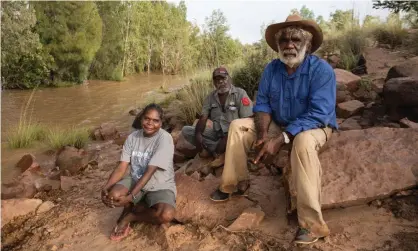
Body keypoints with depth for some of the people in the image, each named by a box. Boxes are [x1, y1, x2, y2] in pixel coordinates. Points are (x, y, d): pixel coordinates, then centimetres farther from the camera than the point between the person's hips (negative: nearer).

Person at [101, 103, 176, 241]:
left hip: (160, 186, -3)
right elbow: (121, 168, -7)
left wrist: (130, 197, -30)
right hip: (135, 180, 3)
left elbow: (149, 171, -25)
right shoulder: (132, 137, -3)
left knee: (167, 214, -32)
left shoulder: (164, 139, -20)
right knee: (113, 195, -29)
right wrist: (106, 188, -24)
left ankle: (130, 216, -5)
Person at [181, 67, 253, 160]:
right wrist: (198, 134, -23)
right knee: (186, 130, -8)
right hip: (216, 134, 5)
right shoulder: (210, 97, 6)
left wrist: (228, 138, -25)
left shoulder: (240, 94, -8)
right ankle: (219, 150, -17)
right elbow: (203, 118, -1)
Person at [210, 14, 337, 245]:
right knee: (238, 126, -6)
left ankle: (312, 224, -34)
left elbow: (318, 115, -30)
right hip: (279, 125, 6)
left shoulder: (321, 70, -21)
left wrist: (280, 140, -36)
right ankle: (235, 184, 5)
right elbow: (262, 104, -3)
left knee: (303, 141, -40)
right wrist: (263, 134, -22)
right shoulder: (272, 69, -4)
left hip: (314, 127, -5)